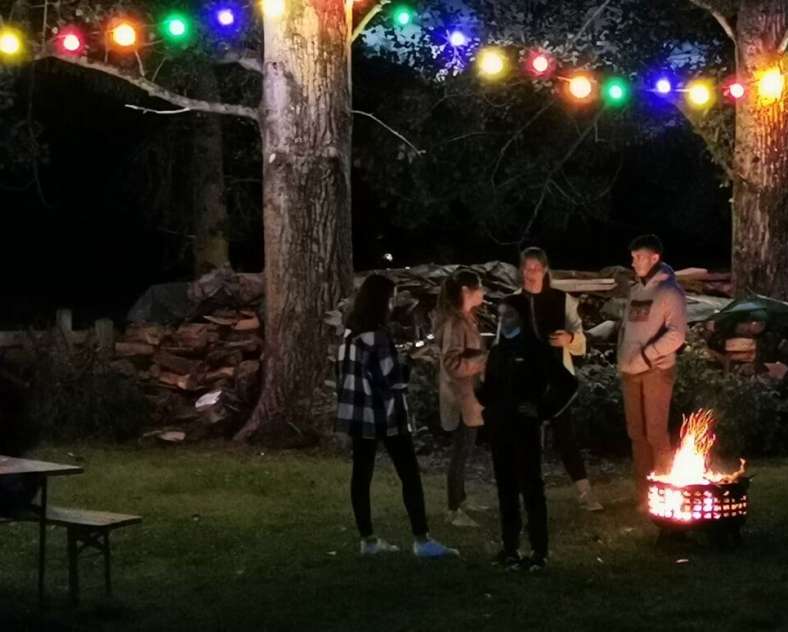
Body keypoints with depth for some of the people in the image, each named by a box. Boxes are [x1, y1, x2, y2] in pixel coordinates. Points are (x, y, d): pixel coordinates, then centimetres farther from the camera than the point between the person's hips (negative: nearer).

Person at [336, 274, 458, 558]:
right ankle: (421, 540, -5)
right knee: (409, 474, -3)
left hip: (358, 414, 8)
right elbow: (391, 379, -17)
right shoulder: (376, 336, -17)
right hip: (384, 415, -8)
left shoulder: (350, 334, 8)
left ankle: (368, 539, 12)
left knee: (361, 475, 8)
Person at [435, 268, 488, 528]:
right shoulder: (455, 323, -21)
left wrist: (486, 356, 5)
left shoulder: (465, 318, 10)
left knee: (463, 450, 18)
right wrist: (486, 359, -24)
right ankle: (453, 511, 3)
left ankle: (461, 500, 30)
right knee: (461, 451, -3)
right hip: (461, 397, -10)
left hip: (468, 394, 10)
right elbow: (453, 363, -26)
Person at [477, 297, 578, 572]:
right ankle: (510, 547, 15)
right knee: (505, 488, 9)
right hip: (499, 429, 6)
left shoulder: (534, 349, -7)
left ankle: (539, 551, -3)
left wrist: (543, 410, -10)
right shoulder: (497, 351, 11)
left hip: (525, 429, -6)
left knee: (531, 488, -5)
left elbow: (567, 383, -9)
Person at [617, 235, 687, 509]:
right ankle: (643, 494, 18)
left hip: (656, 371, -7)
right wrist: (622, 358, 9)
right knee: (637, 434, 10)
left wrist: (645, 356, -19)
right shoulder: (635, 290, 14)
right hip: (630, 372, 7)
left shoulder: (669, 291, -9)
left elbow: (676, 334, -18)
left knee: (656, 434, -5)